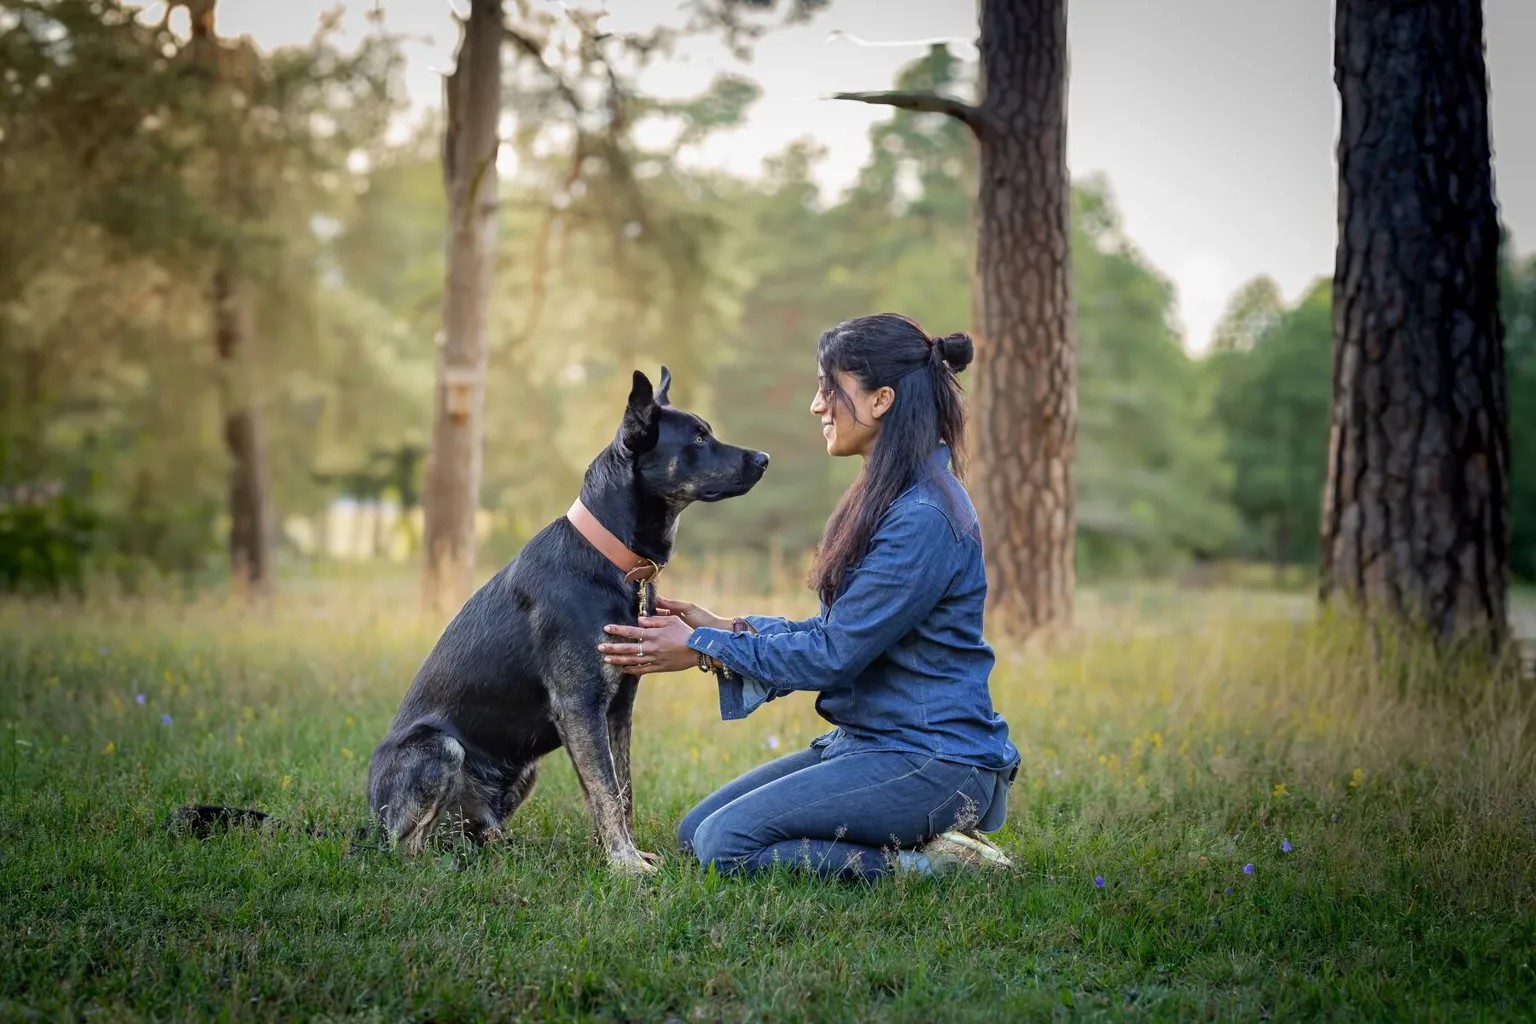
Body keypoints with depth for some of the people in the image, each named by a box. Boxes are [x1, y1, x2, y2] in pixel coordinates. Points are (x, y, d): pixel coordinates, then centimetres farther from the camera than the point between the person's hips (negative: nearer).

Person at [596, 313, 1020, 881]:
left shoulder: (925, 518, -20)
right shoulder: (882, 498, 12)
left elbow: (834, 654, -19)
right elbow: (840, 630, 15)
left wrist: (702, 649, -11)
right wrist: (724, 627, 5)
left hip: (932, 763, -10)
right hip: (866, 742, 10)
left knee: (727, 844, -18)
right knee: (695, 831, 6)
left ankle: (923, 864, -7)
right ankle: (918, 836, 9)